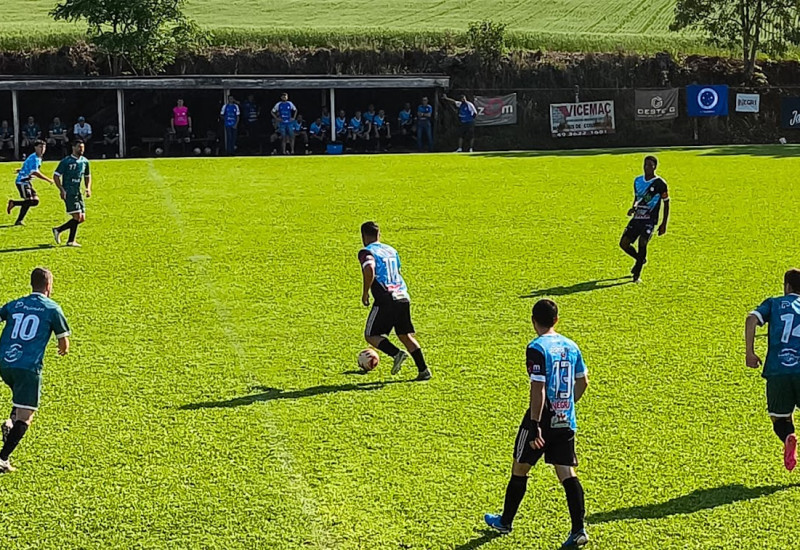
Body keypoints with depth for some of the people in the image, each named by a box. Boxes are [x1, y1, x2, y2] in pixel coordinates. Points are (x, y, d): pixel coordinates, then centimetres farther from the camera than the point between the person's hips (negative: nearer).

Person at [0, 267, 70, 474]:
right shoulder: (52, 309, 5)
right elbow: (64, 345, 9)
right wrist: (63, 349, 32)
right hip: (29, 366, -5)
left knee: (21, 400, 34)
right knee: (25, 415, -1)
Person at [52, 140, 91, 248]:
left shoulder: (85, 161, 12)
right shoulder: (66, 161, -7)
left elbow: (87, 176, 24)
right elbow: (56, 176, -6)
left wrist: (88, 188, 7)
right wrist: (62, 190, -16)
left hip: (78, 193, 7)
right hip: (69, 193, -7)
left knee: (82, 218, 4)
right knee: (77, 216, -13)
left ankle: (58, 230, 17)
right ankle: (71, 241, -1)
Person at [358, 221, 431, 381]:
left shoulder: (366, 252, -3)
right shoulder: (391, 250, 20)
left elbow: (369, 271, -21)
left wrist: (365, 293, -10)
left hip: (386, 300, -7)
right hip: (403, 297, 7)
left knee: (371, 335, 5)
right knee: (405, 335, 15)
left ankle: (397, 353, -17)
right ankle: (423, 370, 5)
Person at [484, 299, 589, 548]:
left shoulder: (537, 348, -15)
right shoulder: (570, 346, 6)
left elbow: (538, 389, -20)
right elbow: (583, 381, 15)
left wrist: (535, 424, -19)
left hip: (543, 419, -6)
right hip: (566, 421, 6)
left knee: (520, 469, 12)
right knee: (567, 473, 4)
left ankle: (505, 521, 26)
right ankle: (578, 530, -5)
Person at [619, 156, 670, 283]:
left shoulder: (660, 184, -6)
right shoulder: (638, 181, 11)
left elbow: (666, 204, 1)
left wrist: (664, 224, -1)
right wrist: (633, 208, 2)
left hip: (650, 220, -6)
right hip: (637, 218, 6)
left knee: (642, 242, -22)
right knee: (624, 243, -2)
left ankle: (637, 275, -10)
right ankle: (641, 259, 27)